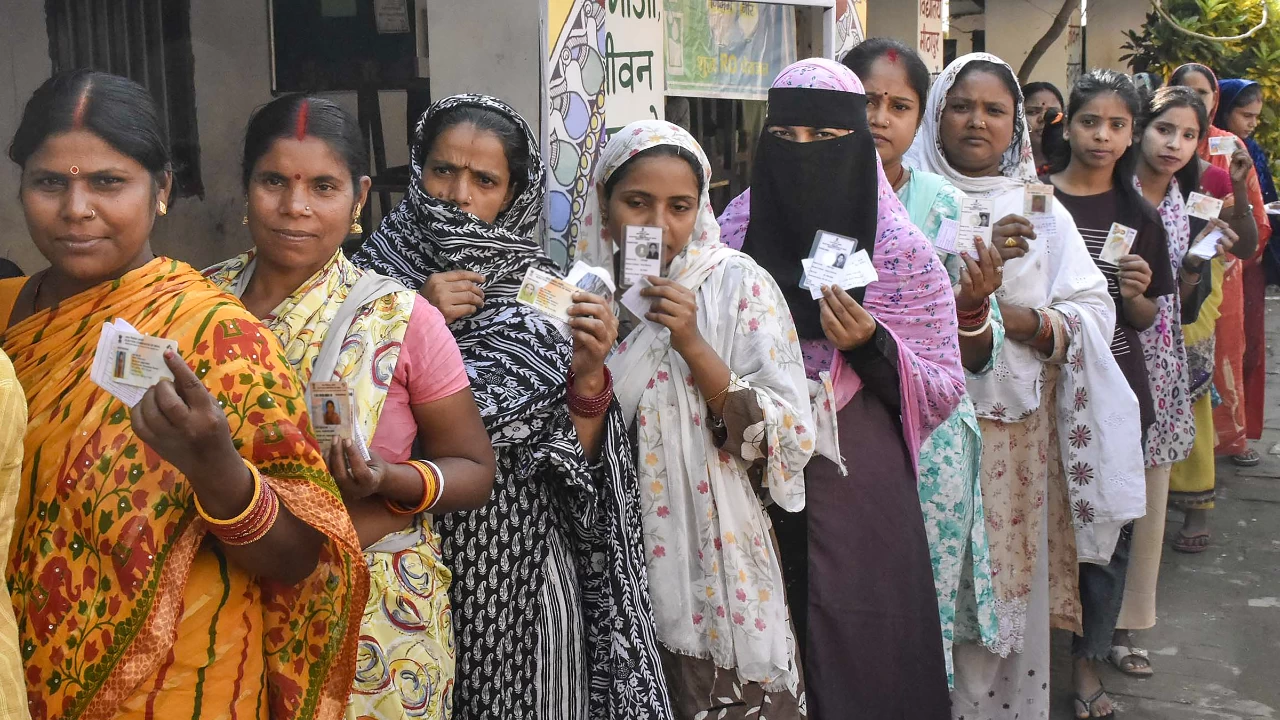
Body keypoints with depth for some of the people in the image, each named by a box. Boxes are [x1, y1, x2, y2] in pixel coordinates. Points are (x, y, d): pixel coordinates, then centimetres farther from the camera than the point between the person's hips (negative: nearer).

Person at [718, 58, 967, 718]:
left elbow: (944, 385, -3)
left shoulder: (897, 247, -5)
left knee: (863, 658, 5)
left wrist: (871, 345, -19)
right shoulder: (736, 230, 2)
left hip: (860, 492, -2)